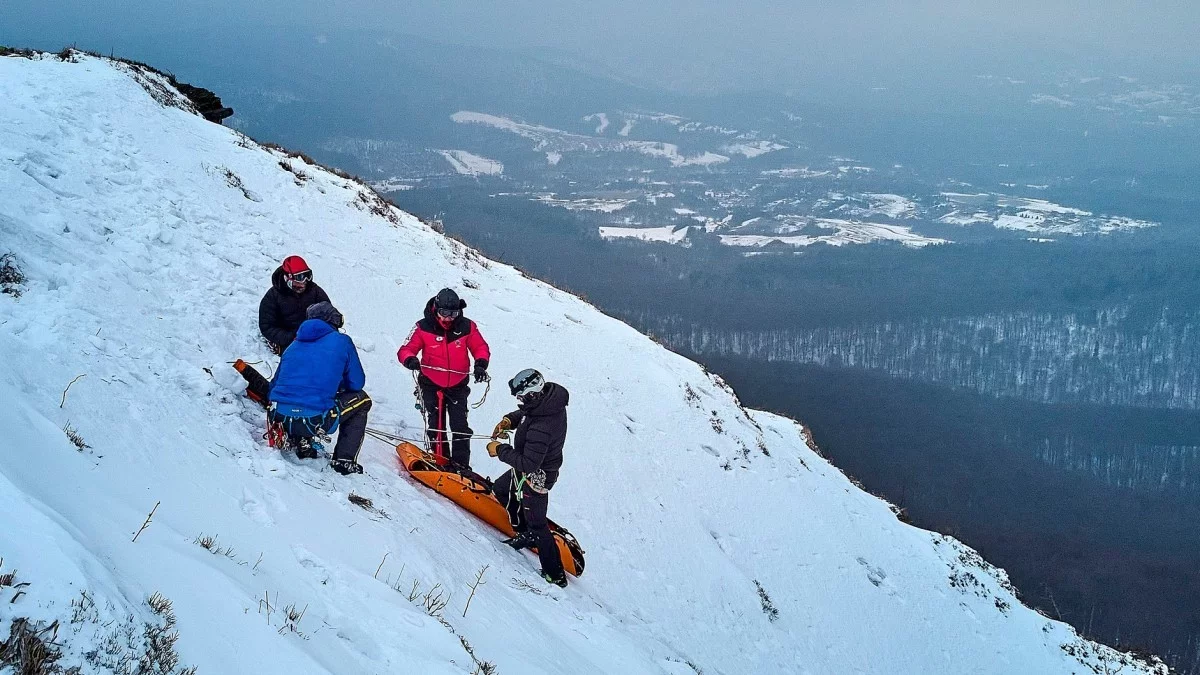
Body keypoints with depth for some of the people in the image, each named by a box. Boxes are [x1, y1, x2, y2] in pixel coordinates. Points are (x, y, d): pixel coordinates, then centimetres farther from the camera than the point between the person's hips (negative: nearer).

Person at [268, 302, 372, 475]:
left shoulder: (293, 345, 20)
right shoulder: (342, 342, 7)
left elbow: (275, 385, 25)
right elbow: (356, 383, 13)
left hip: (279, 418, 5)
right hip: (315, 421, -5)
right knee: (362, 400, 23)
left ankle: (300, 441, 18)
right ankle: (344, 460, 14)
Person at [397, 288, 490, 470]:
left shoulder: (467, 327, -8)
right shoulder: (423, 328, -12)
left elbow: (480, 348, 3)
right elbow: (406, 350, -9)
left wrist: (480, 364, -16)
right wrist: (410, 359, -32)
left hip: (457, 386, 1)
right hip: (431, 385, -1)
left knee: (460, 426, -2)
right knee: (435, 426, 4)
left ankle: (461, 465, 4)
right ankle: (440, 460, 15)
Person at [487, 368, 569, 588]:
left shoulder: (540, 429, -41)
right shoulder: (550, 395, -15)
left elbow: (528, 463, -34)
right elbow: (525, 412, 8)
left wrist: (500, 450, -22)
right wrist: (509, 420, -9)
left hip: (535, 477, -9)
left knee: (537, 524, 8)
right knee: (500, 489, 29)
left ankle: (555, 575, 24)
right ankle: (526, 534, 45)